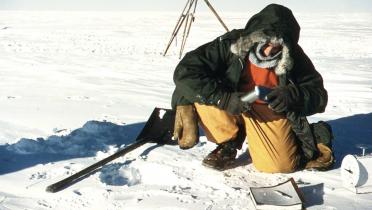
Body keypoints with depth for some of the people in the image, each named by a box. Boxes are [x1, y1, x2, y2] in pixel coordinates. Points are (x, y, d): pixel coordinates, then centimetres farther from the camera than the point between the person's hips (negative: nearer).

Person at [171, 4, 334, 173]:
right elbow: (184, 72, -26)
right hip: (230, 106, 1)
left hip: (271, 112, -1)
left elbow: (319, 95, -9)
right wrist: (224, 99, -34)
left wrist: (292, 95, -31)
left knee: (281, 165, -23)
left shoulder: (293, 57, -16)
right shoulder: (231, 44, -21)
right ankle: (228, 143, -4)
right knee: (202, 92, -29)